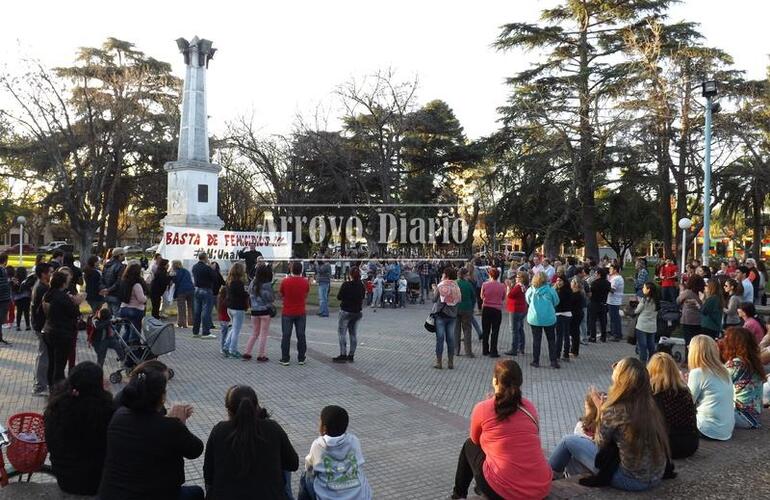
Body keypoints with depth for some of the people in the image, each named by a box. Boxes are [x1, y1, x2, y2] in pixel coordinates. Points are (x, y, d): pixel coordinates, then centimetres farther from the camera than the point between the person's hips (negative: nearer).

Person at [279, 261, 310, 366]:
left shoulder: (285, 281, -12)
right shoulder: (305, 282, -6)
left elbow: (281, 294, 3)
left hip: (287, 313, -2)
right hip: (301, 313, 2)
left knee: (286, 336, 4)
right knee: (301, 336, 8)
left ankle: (285, 359, 7)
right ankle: (301, 358, 13)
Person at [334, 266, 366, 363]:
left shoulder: (346, 285, -16)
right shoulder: (362, 286, 0)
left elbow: (339, 297, -9)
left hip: (346, 311, -5)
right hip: (357, 312, 5)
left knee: (342, 333, 1)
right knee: (353, 334, 11)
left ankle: (343, 355, -4)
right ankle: (351, 355, 14)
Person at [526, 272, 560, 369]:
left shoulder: (530, 290, -6)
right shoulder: (550, 290, -10)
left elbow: (528, 302, 10)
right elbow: (556, 302, 3)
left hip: (534, 318, 1)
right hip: (549, 318, -1)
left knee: (536, 340, 9)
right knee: (551, 340, 10)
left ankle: (535, 361, 12)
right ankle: (553, 361, 8)